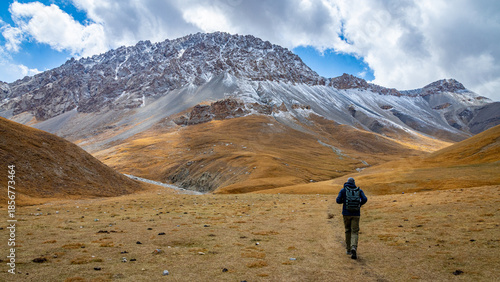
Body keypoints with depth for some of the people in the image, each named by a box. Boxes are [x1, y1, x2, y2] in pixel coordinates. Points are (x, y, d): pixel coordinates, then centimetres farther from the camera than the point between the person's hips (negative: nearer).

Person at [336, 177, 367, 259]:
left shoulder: (343, 190, 2)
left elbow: (338, 201, -6)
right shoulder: (359, 190, 5)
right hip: (356, 214, 0)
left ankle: (348, 249, 23)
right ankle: (354, 248, -23)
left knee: (348, 231, 17)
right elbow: (365, 199, -8)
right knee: (354, 232, 0)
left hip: (346, 213, 0)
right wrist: (359, 204, 13)